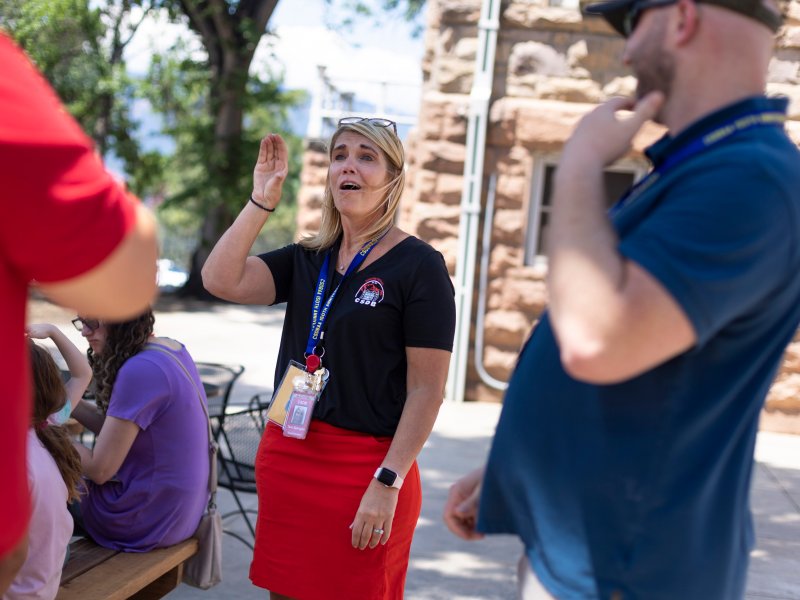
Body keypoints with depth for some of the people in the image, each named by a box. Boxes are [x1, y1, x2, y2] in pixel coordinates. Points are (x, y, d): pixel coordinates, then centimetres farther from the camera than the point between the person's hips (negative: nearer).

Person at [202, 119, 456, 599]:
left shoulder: (418, 265, -7)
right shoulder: (306, 260, 10)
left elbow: (427, 389, -12)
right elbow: (222, 280, -4)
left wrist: (388, 483, -18)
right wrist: (262, 201, -3)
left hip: (364, 466, -5)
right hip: (286, 458, 6)